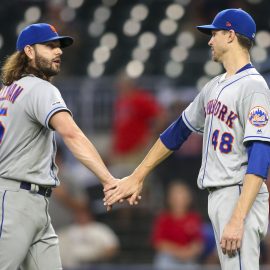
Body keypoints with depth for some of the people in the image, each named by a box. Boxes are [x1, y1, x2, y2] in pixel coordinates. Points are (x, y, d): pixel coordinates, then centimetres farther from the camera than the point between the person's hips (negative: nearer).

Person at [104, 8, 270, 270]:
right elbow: (178, 131, 26)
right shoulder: (214, 87, 16)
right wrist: (137, 177, 25)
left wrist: (237, 219, -29)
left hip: (240, 198, -9)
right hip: (218, 198, 9)